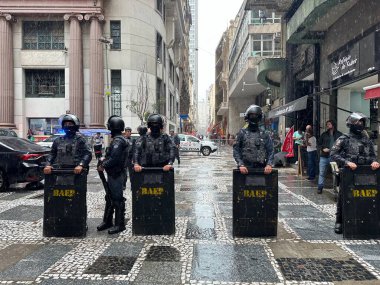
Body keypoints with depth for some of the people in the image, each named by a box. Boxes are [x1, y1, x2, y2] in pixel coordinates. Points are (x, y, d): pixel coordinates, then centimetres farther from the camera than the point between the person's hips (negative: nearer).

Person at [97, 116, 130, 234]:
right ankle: (107, 221, 28)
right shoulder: (118, 139, 13)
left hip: (116, 175, -10)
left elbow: (114, 159, -25)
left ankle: (119, 224, 7)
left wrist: (103, 165, -14)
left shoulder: (118, 141, -19)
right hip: (113, 174, 10)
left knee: (117, 199, -2)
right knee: (109, 197, 17)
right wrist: (105, 159, 12)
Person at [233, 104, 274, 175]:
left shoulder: (264, 135, 13)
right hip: (245, 169, -2)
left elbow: (270, 151, 8)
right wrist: (241, 165, -13)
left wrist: (269, 164, -9)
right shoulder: (242, 133, 7)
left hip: (261, 169, 2)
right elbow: (236, 151, 0)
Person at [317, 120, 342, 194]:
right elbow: (319, 143, 14)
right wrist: (323, 149, -3)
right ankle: (320, 187, 8)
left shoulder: (339, 134, 1)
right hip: (324, 156, 2)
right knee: (322, 173, 2)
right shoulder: (324, 134, 10)